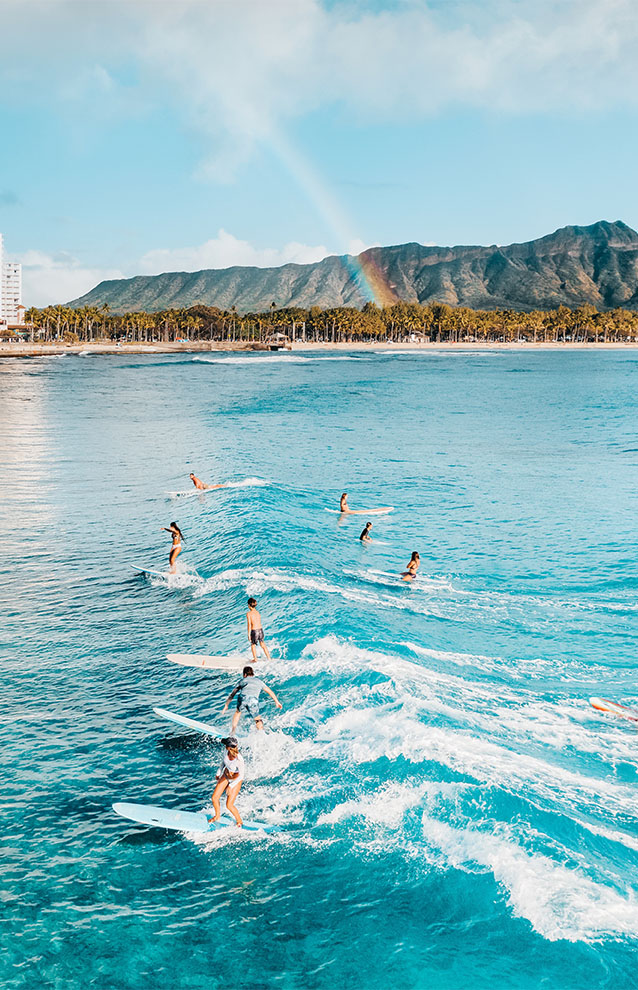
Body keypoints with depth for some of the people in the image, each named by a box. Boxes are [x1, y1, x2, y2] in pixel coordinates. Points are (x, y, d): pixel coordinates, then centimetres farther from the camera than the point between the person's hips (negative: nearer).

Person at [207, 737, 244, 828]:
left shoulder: (239, 759, -36)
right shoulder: (227, 752, -19)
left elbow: (241, 776, -25)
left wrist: (231, 786, -25)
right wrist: (219, 773, 15)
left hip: (236, 780, -6)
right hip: (225, 776, 6)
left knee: (229, 805, -4)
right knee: (214, 798, 5)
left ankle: (239, 821, 21)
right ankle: (217, 815, 34)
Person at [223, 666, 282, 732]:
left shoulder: (243, 681, 32)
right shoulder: (259, 681, 34)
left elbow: (232, 694, 34)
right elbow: (270, 692, 42)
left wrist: (226, 705, 41)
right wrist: (277, 702, 53)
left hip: (242, 697, 1)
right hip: (253, 700, 0)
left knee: (238, 711, 31)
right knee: (258, 719, 16)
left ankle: (233, 728, 24)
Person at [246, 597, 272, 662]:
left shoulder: (248, 613, -10)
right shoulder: (258, 612, 5)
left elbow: (249, 625, -12)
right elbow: (259, 622, 9)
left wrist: (248, 634, -8)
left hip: (254, 631, -4)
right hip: (260, 630, 4)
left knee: (253, 645, 20)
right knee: (262, 644, 23)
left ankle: (255, 659, 29)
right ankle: (269, 657, 31)